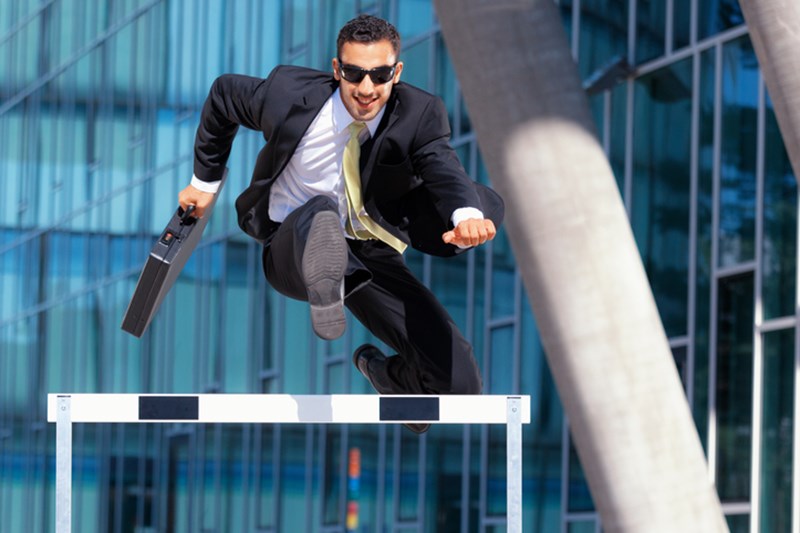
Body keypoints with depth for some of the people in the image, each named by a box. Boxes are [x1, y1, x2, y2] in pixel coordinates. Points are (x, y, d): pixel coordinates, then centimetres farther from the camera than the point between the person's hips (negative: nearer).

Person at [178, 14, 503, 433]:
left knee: (459, 383, -6)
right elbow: (223, 94, 5)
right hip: (295, 252, -3)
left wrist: (467, 215, -56)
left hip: (372, 257, 3)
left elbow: (445, 171, -32)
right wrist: (205, 181, 15)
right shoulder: (291, 94, -15)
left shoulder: (419, 114, -15)